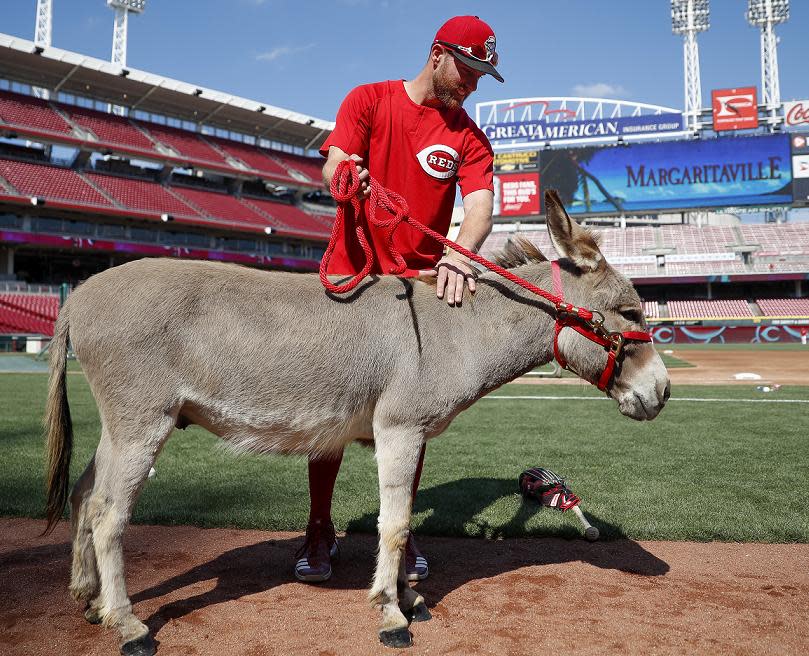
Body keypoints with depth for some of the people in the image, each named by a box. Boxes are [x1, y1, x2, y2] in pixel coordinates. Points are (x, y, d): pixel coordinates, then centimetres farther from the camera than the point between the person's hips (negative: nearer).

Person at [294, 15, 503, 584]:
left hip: (422, 285, 2)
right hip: (352, 276, -1)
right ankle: (320, 530, 18)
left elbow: (480, 205, -10)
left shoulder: (469, 136, 7)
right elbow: (334, 164, -11)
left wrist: (460, 255, -32)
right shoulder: (369, 100, 4)